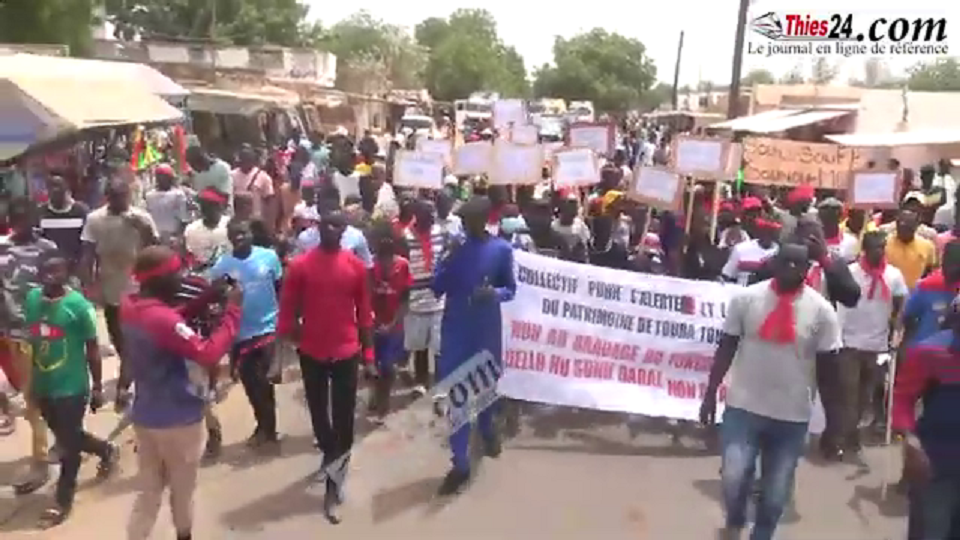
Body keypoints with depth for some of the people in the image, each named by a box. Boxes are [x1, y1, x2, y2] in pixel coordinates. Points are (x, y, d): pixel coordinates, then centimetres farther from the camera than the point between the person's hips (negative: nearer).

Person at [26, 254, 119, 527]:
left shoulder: (79, 305, -16)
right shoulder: (31, 300, -1)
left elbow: (92, 349, -10)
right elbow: (31, 342, 9)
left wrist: (97, 387, -7)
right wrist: (31, 382, 13)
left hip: (72, 387, -6)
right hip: (43, 386, 6)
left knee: (69, 444, 7)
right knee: (67, 438, 21)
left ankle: (63, 499, 25)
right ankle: (107, 451, 47)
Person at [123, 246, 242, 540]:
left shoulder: (131, 307, -2)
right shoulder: (162, 319, -29)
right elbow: (208, 354, -34)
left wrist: (206, 298, 3)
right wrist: (233, 310, -27)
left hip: (145, 416, 7)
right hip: (178, 420, -7)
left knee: (148, 492, 17)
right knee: (183, 490, 18)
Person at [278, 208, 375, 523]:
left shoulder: (356, 266, -3)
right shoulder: (300, 265, -6)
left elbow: (364, 313, 2)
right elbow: (287, 311, -3)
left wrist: (368, 355, 2)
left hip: (347, 353, 0)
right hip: (312, 353, 0)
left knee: (344, 416, 3)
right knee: (318, 411, 16)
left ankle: (333, 485, 14)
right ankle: (333, 458, 45)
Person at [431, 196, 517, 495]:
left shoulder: (501, 249, -6)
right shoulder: (455, 246, -2)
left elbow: (511, 289, -1)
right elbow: (437, 288, -4)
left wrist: (495, 293, -22)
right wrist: (449, 259, -18)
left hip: (487, 330, 0)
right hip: (455, 329, 1)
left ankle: (487, 430, 50)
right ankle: (460, 463, 9)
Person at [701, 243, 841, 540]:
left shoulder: (821, 310, -5)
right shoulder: (746, 298, -4)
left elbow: (827, 366, 0)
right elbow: (726, 348, 2)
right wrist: (710, 394, 2)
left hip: (793, 415, 1)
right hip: (743, 406, 0)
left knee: (776, 493, 9)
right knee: (734, 477, -9)